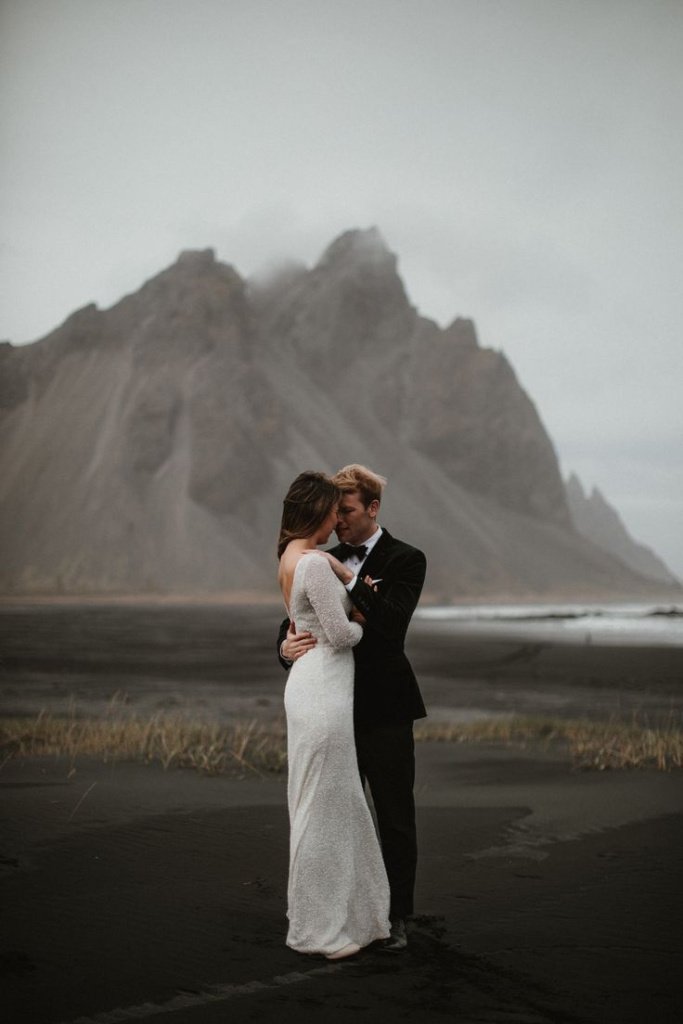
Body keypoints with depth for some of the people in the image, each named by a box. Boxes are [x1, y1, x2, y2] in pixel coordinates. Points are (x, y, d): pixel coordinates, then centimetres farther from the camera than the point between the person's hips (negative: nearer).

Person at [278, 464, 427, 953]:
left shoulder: (405, 560, -6)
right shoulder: (327, 562, 11)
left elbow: (394, 623, -21)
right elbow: (296, 621, 7)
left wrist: (350, 579, -25)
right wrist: (287, 646, -15)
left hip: (384, 710, -5)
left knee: (395, 819, 3)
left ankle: (397, 917, 13)